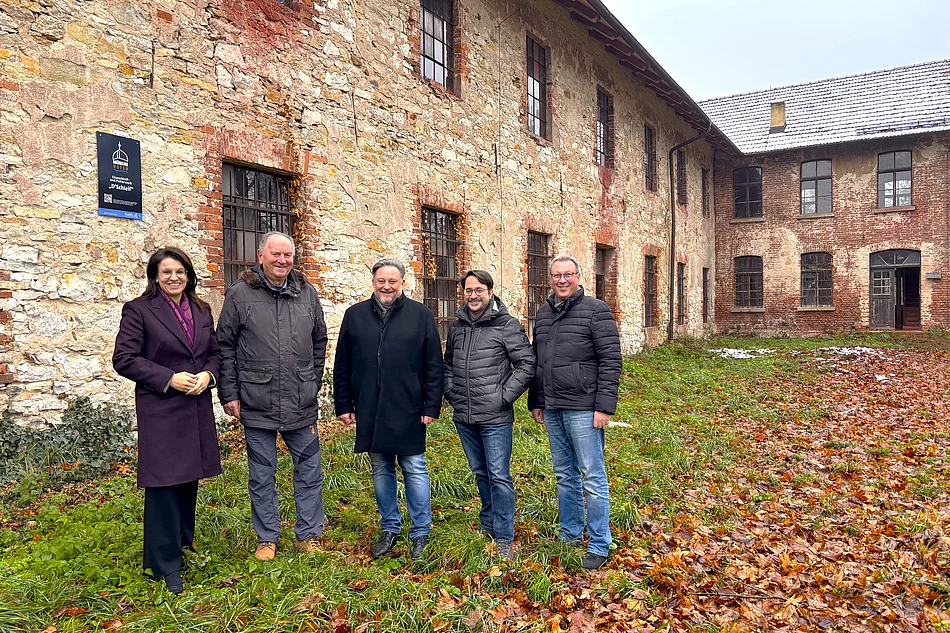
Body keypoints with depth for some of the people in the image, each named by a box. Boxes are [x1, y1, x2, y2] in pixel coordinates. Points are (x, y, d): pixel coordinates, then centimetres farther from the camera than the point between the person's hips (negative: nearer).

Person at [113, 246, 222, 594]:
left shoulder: (201, 310, 10)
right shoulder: (139, 310, -5)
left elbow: (215, 351, 15)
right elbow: (124, 359, -9)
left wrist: (208, 374, -7)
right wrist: (169, 378, -17)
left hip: (196, 407, 5)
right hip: (160, 409, -5)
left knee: (190, 477, 15)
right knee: (164, 481, -2)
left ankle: (184, 540, 33)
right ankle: (166, 563, 10)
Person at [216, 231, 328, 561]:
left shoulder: (307, 293, 6)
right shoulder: (240, 293, -3)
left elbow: (319, 342, 14)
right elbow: (225, 346, 0)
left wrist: (313, 383, 11)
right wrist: (229, 394, -3)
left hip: (302, 405, 2)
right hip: (256, 405, -2)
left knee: (310, 471, 10)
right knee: (262, 476, 11)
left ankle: (308, 535, 26)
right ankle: (267, 538, 28)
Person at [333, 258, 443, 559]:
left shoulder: (420, 315, 0)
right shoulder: (354, 315, 7)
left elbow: (434, 366, 0)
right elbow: (342, 366, 10)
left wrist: (431, 406, -4)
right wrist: (343, 405, 6)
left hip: (408, 411, -3)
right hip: (370, 412, 3)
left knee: (415, 470, 4)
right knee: (381, 471, 13)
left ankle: (420, 533, 18)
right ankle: (390, 529, 28)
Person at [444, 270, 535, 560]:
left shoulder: (507, 325, -7)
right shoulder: (457, 326, 10)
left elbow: (527, 364, -8)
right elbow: (448, 363, 23)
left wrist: (505, 397, -12)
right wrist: (450, 391, 9)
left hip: (495, 418, -5)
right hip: (464, 417, 6)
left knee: (499, 476, -3)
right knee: (480, 473, 18)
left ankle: (504, 539, 8)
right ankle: (488, 525, 35)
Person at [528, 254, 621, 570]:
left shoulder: (596, 310, -6)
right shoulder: (543, 313, 13)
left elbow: (611, 360, -11)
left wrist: (605, 405, -16)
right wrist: (535, 402, 17)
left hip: (582, 408, -6)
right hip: (551, 409, 7)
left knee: (592, 477, 0)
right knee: (564, 475, 16)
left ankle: (599, 546, 12)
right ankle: (569, 535, 30)